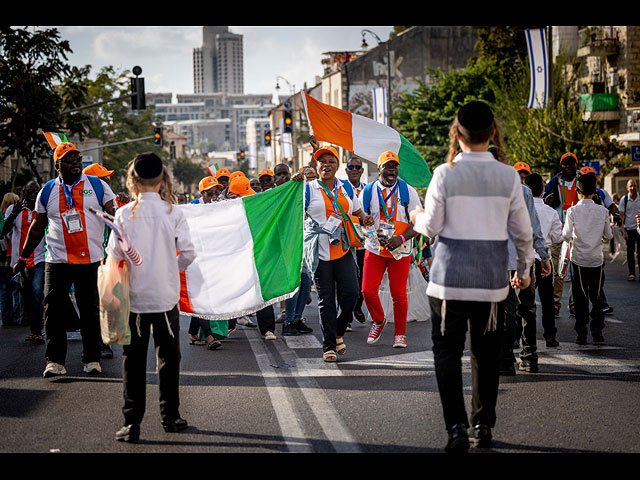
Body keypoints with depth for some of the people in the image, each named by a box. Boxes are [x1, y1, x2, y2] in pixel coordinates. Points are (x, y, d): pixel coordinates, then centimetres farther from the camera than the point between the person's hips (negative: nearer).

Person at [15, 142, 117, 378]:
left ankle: (92, 359, 13)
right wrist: (23, 257, 17)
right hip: (57, 260, 1)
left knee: (90, 311, 4)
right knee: (54, 311, -2)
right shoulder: (48, 191, 10)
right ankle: (55, 360, 4)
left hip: (90, 259, -1)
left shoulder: (97, 185, 5)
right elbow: (37, 227, 17)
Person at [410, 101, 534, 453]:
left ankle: (457, 427, -8)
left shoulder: (444, 174, -9)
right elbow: (523, 231, 2)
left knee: (447, 351, 5)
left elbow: (431, 227, -6)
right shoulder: (508, 176, -4)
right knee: (486, 352, 15)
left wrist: (417, 218, 17)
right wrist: (524, 269, 17)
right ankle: (483, 425, 22)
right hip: (492, 278, 2)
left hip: (450, 276, -2)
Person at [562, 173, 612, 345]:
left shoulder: (573, 211, -11)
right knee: (596, 297, 13)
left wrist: (568, 236, 9)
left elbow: (566, 236, -14)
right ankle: (597, 331, 9)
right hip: (596, 259, 2)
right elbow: (608, 236, 1)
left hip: (578, 259, -2)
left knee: (580, 298, 5)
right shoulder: (602, 211, -4)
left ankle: (581, 334, 4)